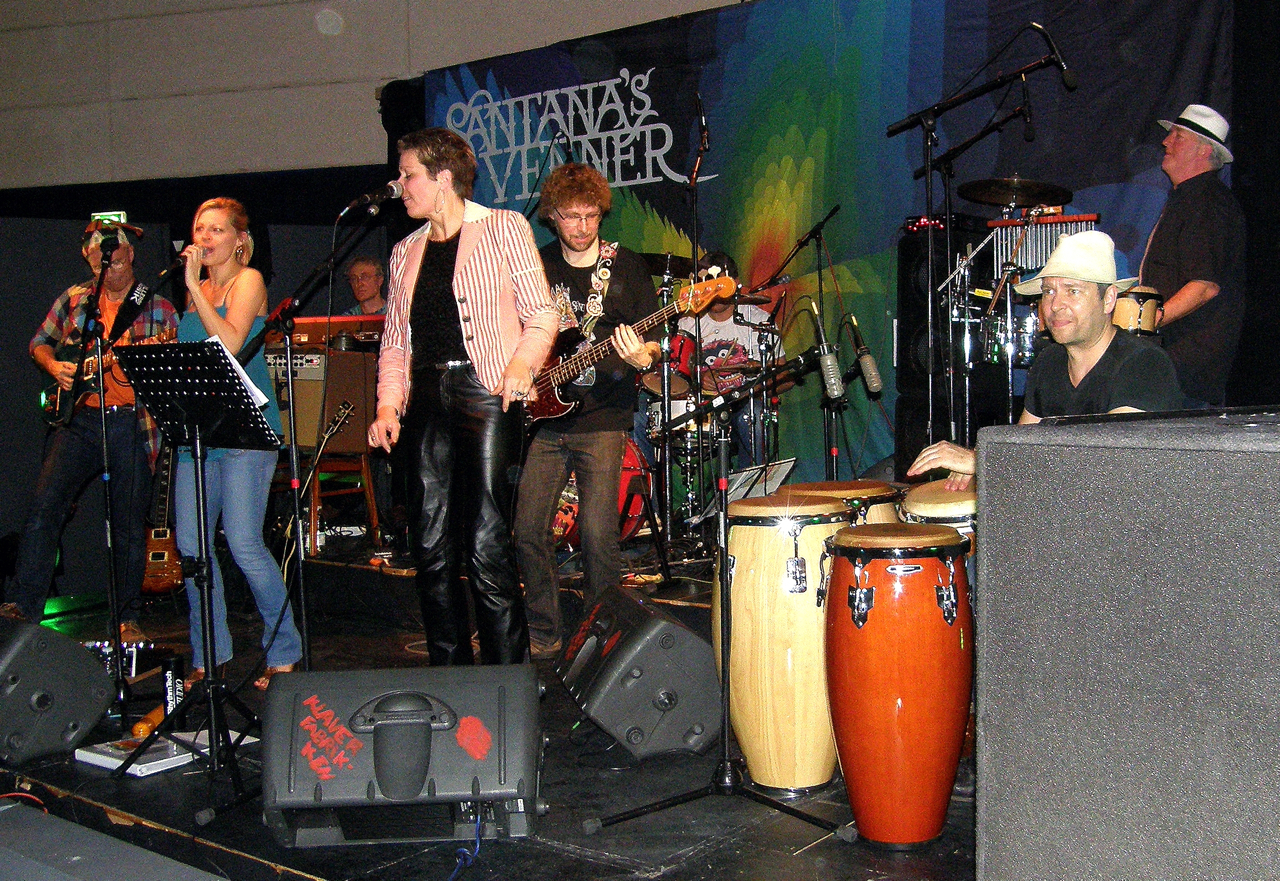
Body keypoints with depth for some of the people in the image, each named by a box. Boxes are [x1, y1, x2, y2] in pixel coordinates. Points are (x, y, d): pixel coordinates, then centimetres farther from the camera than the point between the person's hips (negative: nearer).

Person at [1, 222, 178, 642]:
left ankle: (128, 619, 14)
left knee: (130, 525, 3)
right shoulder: (73, 299, 13)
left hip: (131, 422, -2)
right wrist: (54, 365, 0)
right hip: (77, 419, 2)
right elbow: (39, 343, 21)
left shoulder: (157, 307, 6)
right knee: (45, 508, -11)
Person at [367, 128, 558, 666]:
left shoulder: (504, 229, 4)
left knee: (487, 547, -9)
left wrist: (521, 362, -18)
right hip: (426, 396, 6)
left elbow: (541, 313, 0)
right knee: (431, 549, 5)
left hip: (486, 392, -6)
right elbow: (395, 339, 20)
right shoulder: (406, 253, 20)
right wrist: (387, 404, 6)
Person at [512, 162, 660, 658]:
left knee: (598, 534, -10)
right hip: (543, 417, 4)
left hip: (602, 418, -3)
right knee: (529, 530, 1)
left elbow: (653, 340, 0)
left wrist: (642, 356, -22)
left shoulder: (625, 266, 2)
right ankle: (543, 635, 17)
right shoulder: (538, 266, 10)